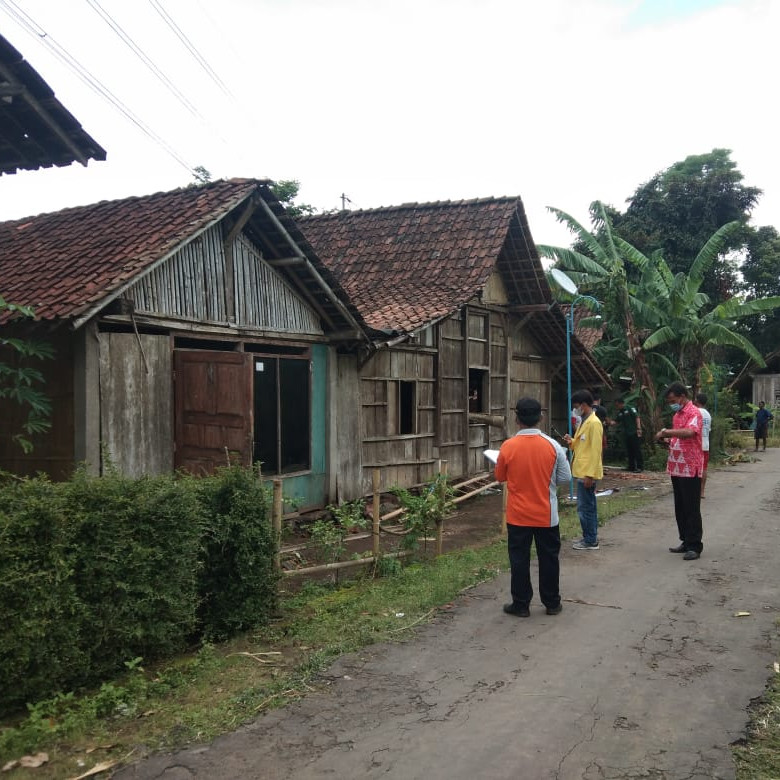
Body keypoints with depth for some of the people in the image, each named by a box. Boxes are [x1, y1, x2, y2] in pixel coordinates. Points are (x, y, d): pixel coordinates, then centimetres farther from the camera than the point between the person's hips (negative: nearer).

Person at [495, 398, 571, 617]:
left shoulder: (508, 446, -12)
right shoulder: (552, 446, -11)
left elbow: (500, 477, 2)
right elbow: (565, 478, -2)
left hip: (518, 515, -1)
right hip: (546, 514, 1)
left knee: (519, 559, 10)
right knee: (548, 558, 14)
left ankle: (520, 604, 16)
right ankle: (552, 603, 24)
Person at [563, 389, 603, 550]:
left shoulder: (594, 423, -16)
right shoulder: (584, 422, 14)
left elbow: (595, 450, -19)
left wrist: (589, 474, -21)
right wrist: (572, 442, 3)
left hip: (587, 473, -10)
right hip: (583, 471, 10)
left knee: (585, 507, -5)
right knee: (588, 506, 15)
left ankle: (590, 541, 2)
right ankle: (590, 537, 22)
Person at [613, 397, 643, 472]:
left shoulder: (630, 409, -5)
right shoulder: (619, 413, 15)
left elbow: (637, 418, -9)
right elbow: (616, 422, 15)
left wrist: (638, 428, -17)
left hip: (634, 433, -7)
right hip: (626, 434, 7)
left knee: (637, 449, -6)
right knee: (629, 451, 9)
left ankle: (640, 466, -4)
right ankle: (632, 466, 15)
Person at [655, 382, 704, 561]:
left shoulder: (694, 413, -12)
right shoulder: (677, 414, 15)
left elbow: (689, 432, -32)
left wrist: (666, 431, -23)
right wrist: (667, 439, 5)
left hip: (690, 469, -9)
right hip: (676, 468, 9)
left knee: (691, 509, -3)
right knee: (680, 508, 13)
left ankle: (694, 546, 2)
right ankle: (686, 541, 22)